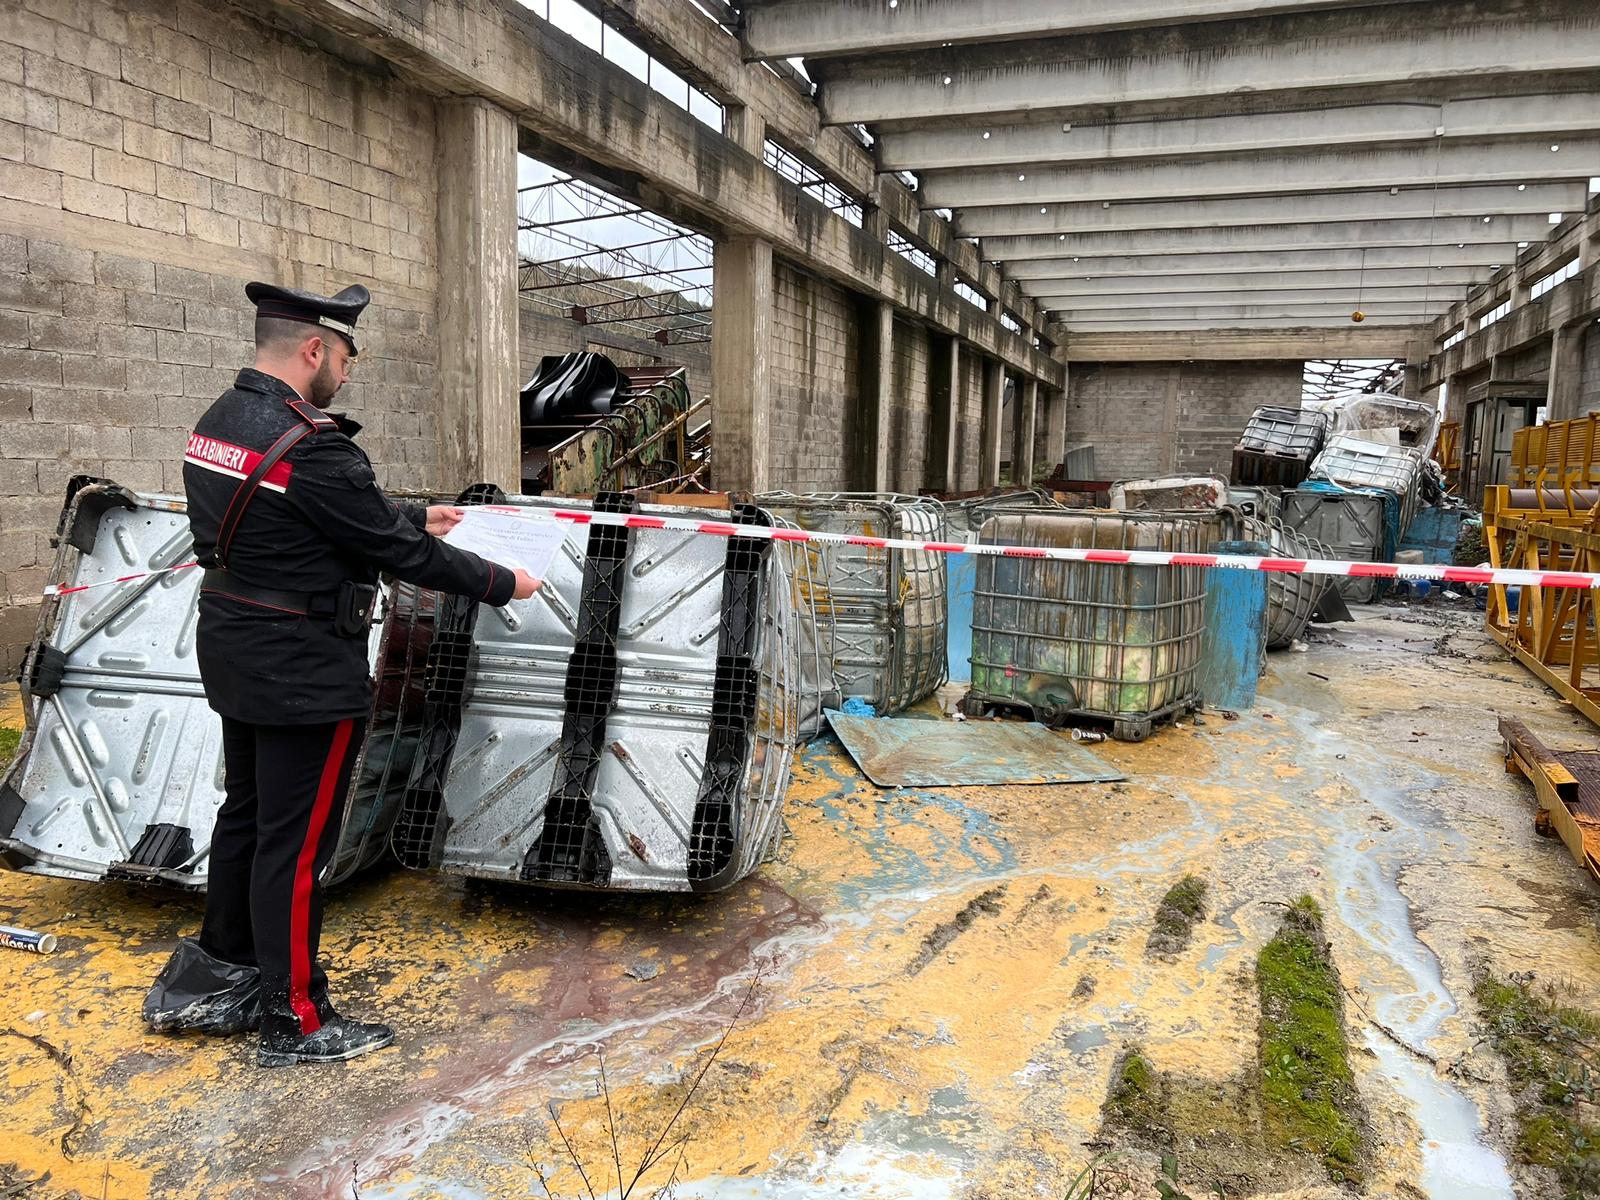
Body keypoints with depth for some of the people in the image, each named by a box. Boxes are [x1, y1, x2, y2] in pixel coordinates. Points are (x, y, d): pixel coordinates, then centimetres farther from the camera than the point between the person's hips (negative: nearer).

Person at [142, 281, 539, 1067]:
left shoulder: (219, 422, 5)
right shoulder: (309, 449, -25)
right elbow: (400, 553, -19)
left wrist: (415, 517, 22)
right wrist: (501, 584, -6)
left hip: (236, 657, 10)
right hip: (305, 677, -10)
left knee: (246, 817, 22)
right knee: (295, 844, 3)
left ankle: (213, 981, 37)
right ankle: (296, 1023, 18)